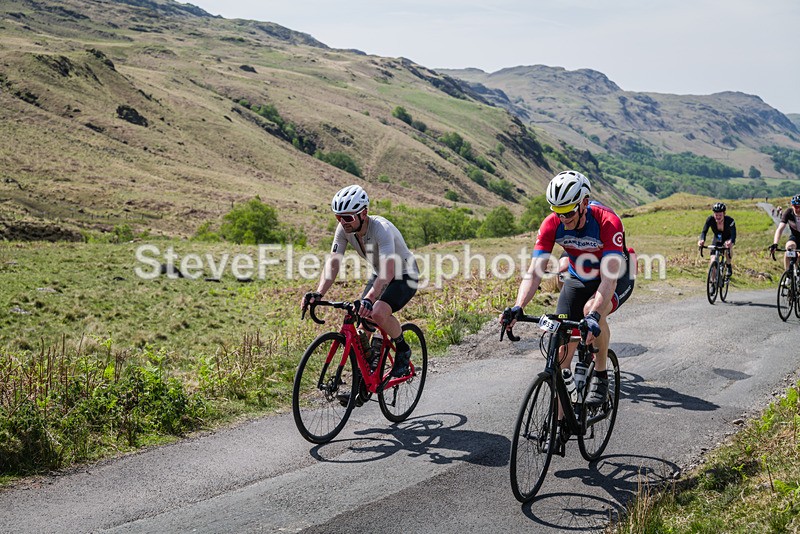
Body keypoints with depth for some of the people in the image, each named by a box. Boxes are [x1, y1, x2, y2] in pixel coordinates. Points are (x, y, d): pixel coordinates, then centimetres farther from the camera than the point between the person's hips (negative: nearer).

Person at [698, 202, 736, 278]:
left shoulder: (729, 220, -33)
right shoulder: (710, 219, -28)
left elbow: (733, 234, -43)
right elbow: (704, 231, -33)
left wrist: (730, 242, -66)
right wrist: (701, 240, -56)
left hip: (728, 239, -2)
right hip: (717, 240, 2)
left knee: (728, 246, -36)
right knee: (713, 262, -11)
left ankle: (729, 266, -10)